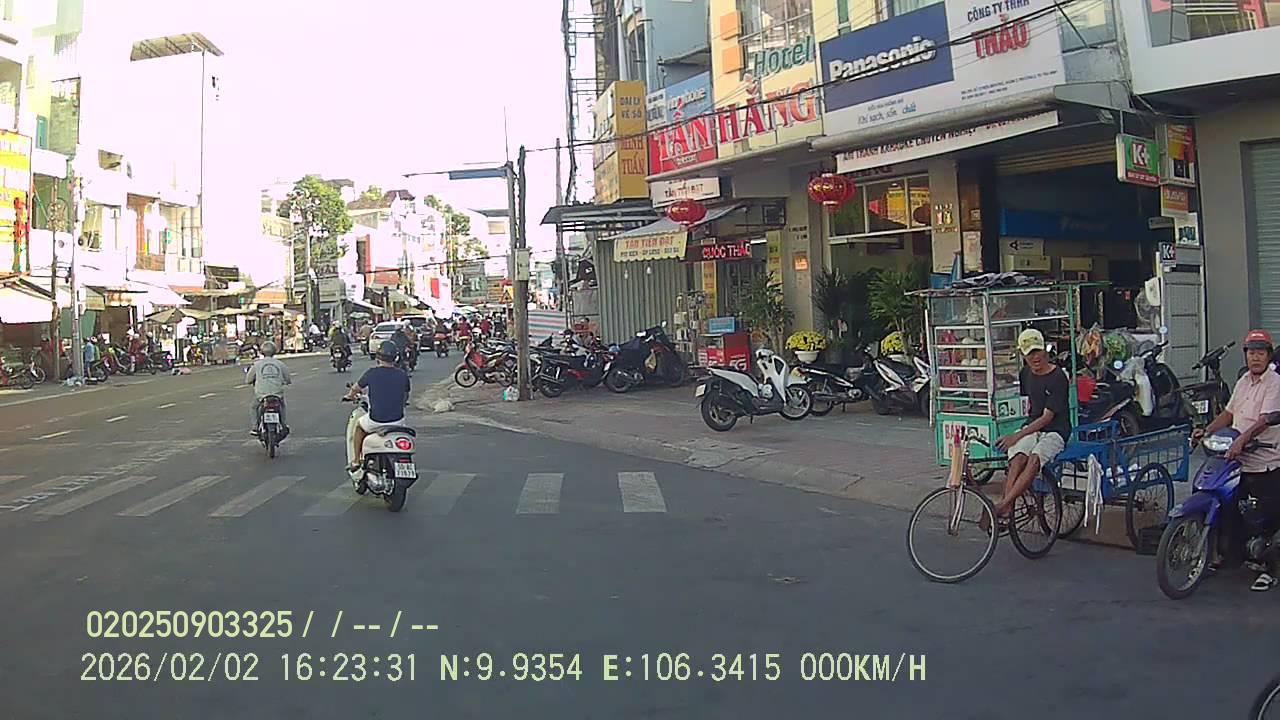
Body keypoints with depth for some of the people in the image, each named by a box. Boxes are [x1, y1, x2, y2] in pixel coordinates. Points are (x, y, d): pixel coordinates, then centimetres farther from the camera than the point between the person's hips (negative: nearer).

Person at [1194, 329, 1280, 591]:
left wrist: (1241, 440, -35)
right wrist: (1206, 430, 8)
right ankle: (1233, 552, 27)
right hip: (1238, 460, 8)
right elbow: (1229, 412, 21)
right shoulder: (1243, 381, 15)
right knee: (1228, 506, 10)